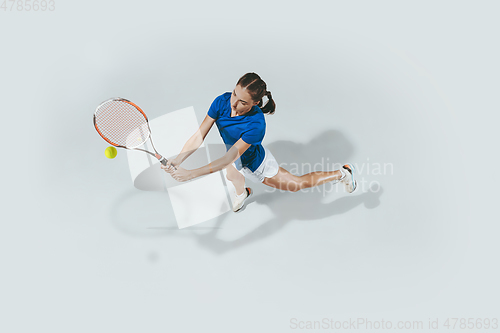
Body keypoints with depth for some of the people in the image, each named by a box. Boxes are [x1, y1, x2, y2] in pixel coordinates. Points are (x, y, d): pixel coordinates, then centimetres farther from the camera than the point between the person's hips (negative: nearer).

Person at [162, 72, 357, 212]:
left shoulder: (256, 124, -46)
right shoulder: (222, 102, -30)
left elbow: (229, 159, -46)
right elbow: (199, 136, -27)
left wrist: (190, 174, -51)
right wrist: (177, 160, -39)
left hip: (256, 164, -5)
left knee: (299, 183, 12)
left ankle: (342, 173, 36)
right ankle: (241, 193, 31)